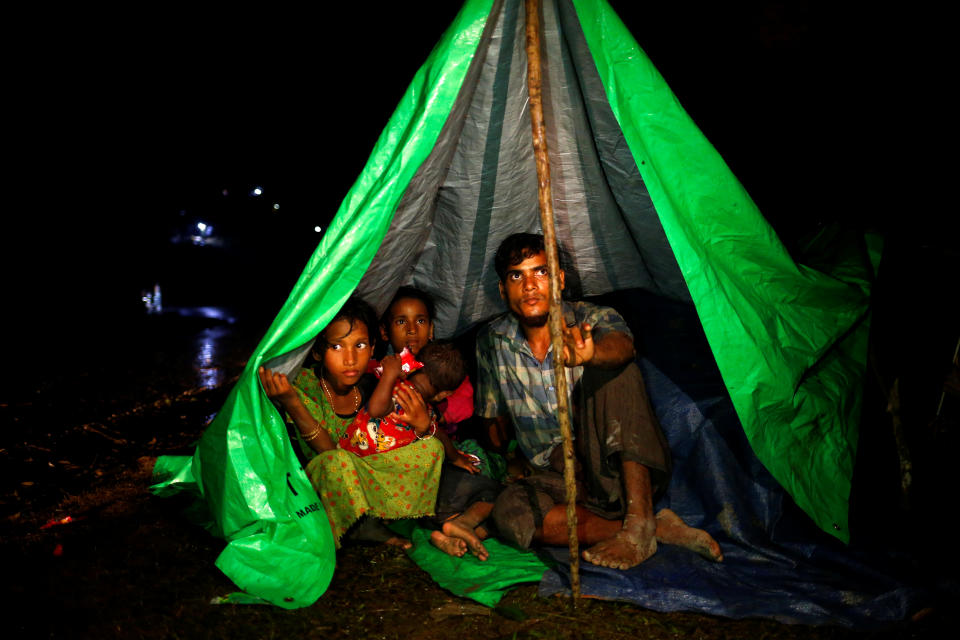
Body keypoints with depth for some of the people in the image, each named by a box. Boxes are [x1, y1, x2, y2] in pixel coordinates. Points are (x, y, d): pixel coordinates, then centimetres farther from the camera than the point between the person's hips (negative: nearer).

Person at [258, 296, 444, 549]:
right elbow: (328, 451, -31)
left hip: (364, 474, 5)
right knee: (337, 462, -38)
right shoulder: (303, 385, -24)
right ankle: (367, 527, -11)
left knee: (431, 447, -6)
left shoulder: (371, 384, -11)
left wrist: (423, 425, -27)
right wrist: (290, 403, -45)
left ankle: (372, 520, -8)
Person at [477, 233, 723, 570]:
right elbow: (495, 421, 14)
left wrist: (590, 353, -56)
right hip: (555, 476, 2)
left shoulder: (592, 319, -7)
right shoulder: (491, 342, 2)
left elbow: (622, 343, -34)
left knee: (609, 369, -29)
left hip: (619, 469, -2)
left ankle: (639, 521, -31)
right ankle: (660, 528, -24)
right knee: (509, 514, -32)